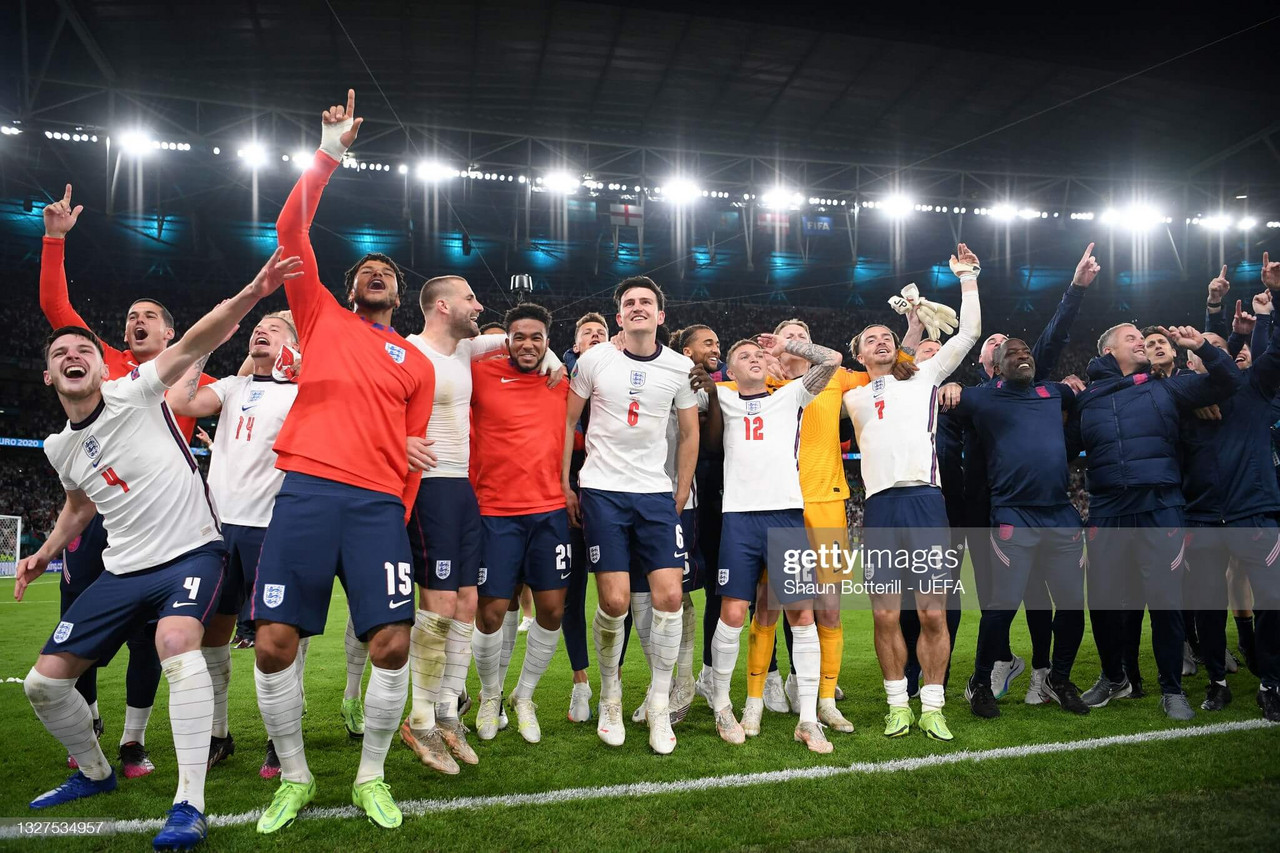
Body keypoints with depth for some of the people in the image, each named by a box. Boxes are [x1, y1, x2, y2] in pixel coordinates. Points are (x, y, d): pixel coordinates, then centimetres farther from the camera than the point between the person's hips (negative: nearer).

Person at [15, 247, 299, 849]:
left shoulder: (135, 392, -8)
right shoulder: (59, 448, 10)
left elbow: (194, 345, -25)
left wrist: (248, 296, -39)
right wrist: (46, 552, 18)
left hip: (191, 553, -7)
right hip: (123, 569, 7)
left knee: (176, 640, -36)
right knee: (44, 682, 8)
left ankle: (189, 805, -30)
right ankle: (94, 773, 36)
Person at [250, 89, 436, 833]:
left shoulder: (418, 365, 19)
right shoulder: (322, 318, 17)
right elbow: (292, 230, 10)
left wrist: (402, 515, 6)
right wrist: (330, 155, 8)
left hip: (380, 504, 1)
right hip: (307, 490, 0)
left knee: (393, 641, -8)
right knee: (275, 640, -5)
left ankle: (372, 778, 14)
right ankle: (294, 778, 16)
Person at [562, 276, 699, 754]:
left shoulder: (680, 368, 5)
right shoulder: (594, 360, 1)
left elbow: (690, 434, 13)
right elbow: (568, 420, 8)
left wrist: (681, 497, 9)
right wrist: (564, 486, 3)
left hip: (656, 494, 2)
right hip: (602, 493, -2)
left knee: (669, 595, -7)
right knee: (614, 602, -7)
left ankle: (660, 705, 11)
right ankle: (609, 695, 19)